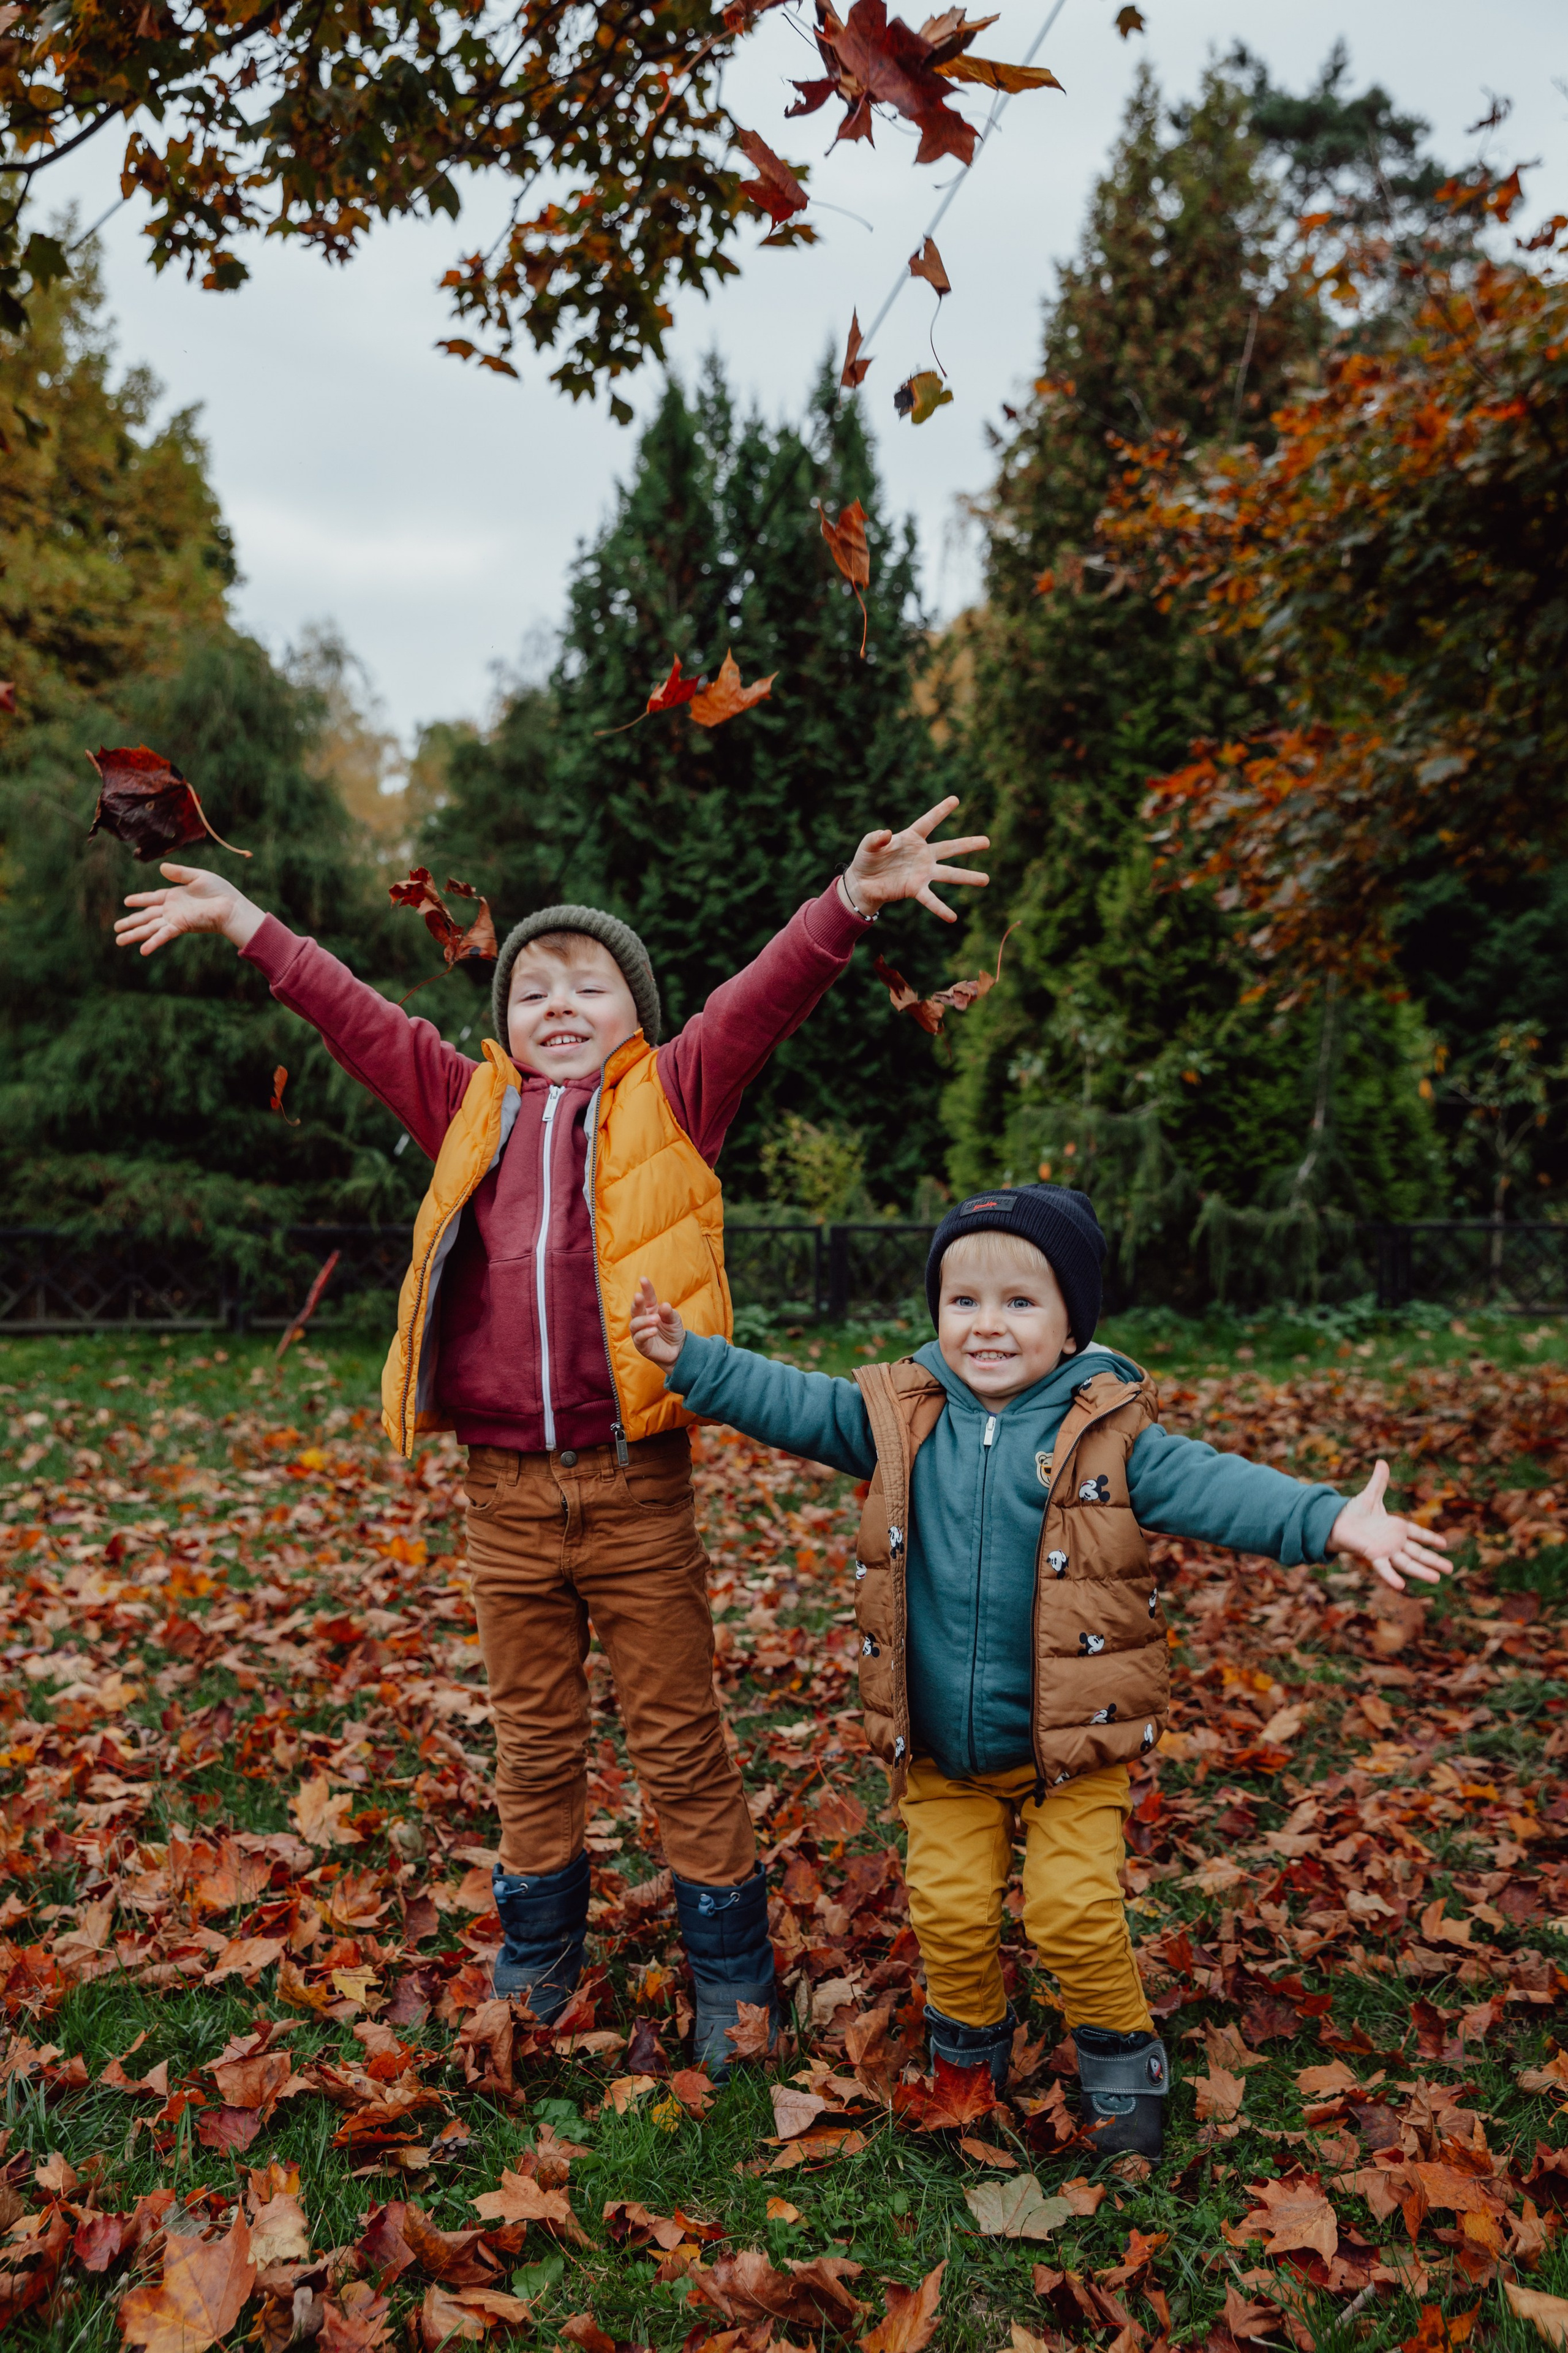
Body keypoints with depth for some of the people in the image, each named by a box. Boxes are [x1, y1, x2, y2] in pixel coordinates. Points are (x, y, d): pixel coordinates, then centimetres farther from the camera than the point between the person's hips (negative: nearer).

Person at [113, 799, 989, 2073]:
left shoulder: (673, 1099, 2)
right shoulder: (472, 1107, 10)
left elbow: (758, 1002, -10)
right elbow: (357, 1017, 16)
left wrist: (853, 899, -23)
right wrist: (245, 922, 20)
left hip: (637, 1488, -3)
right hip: (506, 1491, 3)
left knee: (682, 1744, 11)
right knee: (534, 1748, 19)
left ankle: (732, 1977, 29)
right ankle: (537, 1965, 38)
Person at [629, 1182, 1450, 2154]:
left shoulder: (1109, 1433, -10)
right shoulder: (900, 1417, -4)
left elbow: (1214, 1487, -18)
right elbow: (791, 1404, -3)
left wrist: (1333, 1522, -31)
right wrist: (688, 1356, -12)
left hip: (1072, 1743, -2)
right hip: (939, 1747, 2)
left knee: (1073, 1911, -1)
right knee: (949, 1911, 9)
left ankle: (1122, 2054, 30)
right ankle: (968, 2050, 39)